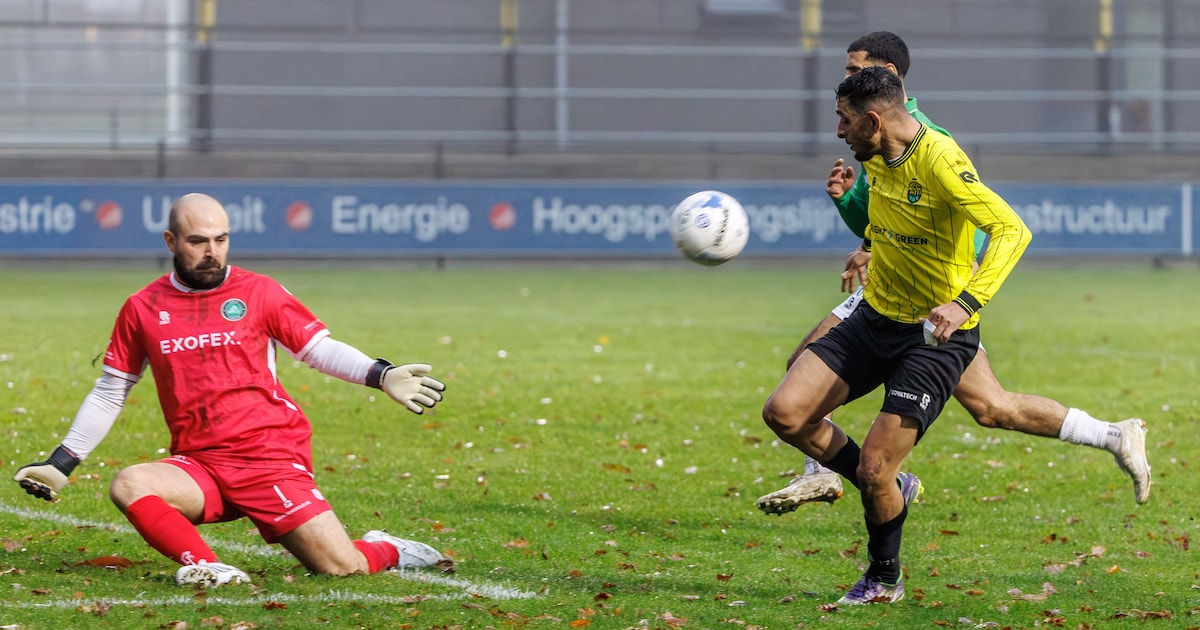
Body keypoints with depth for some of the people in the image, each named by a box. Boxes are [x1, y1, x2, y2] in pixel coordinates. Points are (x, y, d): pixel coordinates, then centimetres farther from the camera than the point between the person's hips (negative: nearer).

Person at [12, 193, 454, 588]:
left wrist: (382, 376, -11)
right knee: (128, 486, -29)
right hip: (199, 468, 2)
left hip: (272, 460, -2)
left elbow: (321, 350, 5)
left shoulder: (258, 292, 3)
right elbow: (109, 394, 15)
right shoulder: (142, 309, 7)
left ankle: (386, 551, 20)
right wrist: (61, 464, 12)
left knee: (341, 567, -13)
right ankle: (207, 568, -27)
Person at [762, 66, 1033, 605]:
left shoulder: (939, 161, -25)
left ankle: (885, 578, 17)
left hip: (935, 337, -8)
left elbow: (1011, 230, -32)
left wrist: (965, 303, -43)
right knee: (783, 413, -7)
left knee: (874, 470, -12)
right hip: (875, 318, 8)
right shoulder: (876, 156, 1)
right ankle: (890, 490, 15)